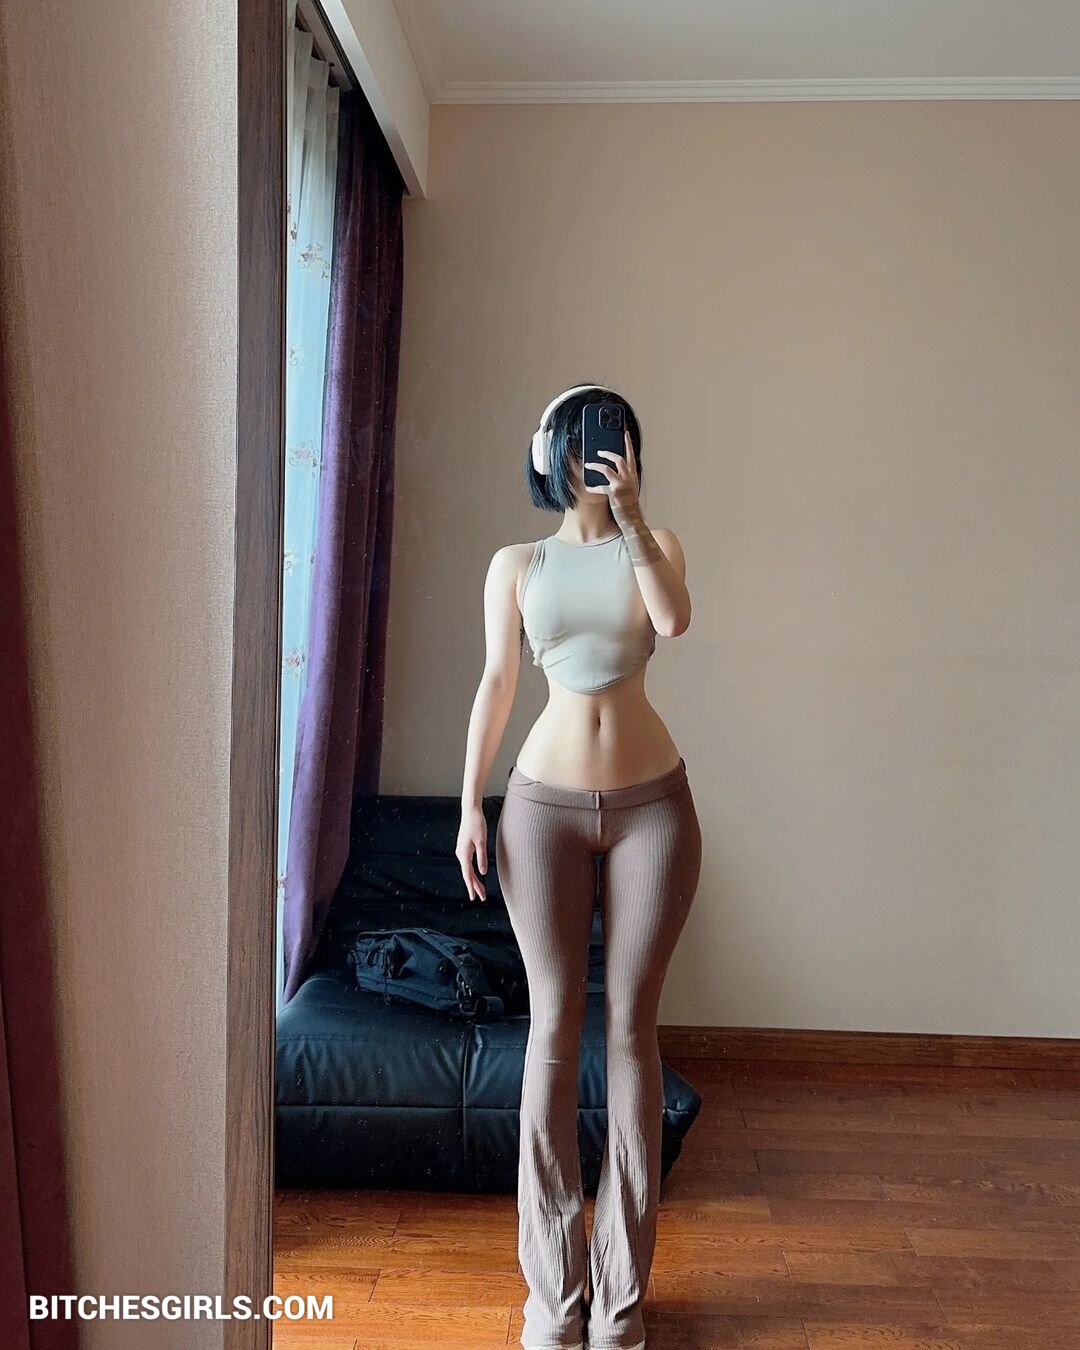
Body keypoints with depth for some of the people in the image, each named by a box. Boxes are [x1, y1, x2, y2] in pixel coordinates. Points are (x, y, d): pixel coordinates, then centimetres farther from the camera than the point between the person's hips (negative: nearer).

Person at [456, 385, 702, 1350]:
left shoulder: (655, 544, 6)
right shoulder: (517, 565, 7)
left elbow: (675, 620, -15)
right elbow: (496, 684, 6)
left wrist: (631, 519, -22)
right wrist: (471, 805, 1)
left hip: (652, 804, 0)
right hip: (546, 805, 0)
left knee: (632, 1026, 5)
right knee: (555, 1026, 4)